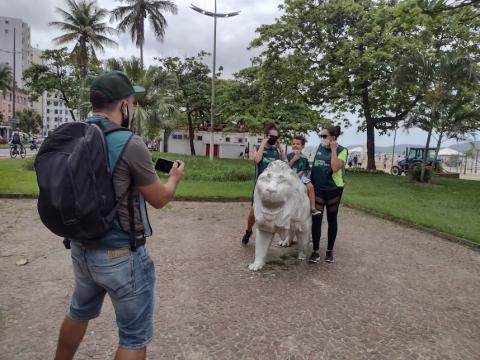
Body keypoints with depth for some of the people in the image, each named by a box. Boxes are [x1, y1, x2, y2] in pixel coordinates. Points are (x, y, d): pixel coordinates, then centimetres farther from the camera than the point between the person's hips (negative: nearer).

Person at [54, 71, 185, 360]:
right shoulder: (130, 143, -20)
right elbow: (160, 199, -9)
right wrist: (175, 177, 10)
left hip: (80, 248, 8)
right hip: (120, 254, -7)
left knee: (79, 313, 32)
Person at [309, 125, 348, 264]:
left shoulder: (342, 151, -8)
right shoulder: (320, 147, 7)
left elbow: (335, 168, -23)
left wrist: (333, 150, -17)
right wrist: (310, 179, 12)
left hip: (333, 189, -4)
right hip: (318, 188, 4)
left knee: (332, 220, 8)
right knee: (316, 219, 0)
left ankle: (330, 251, 21)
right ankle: (315, 251, 9)